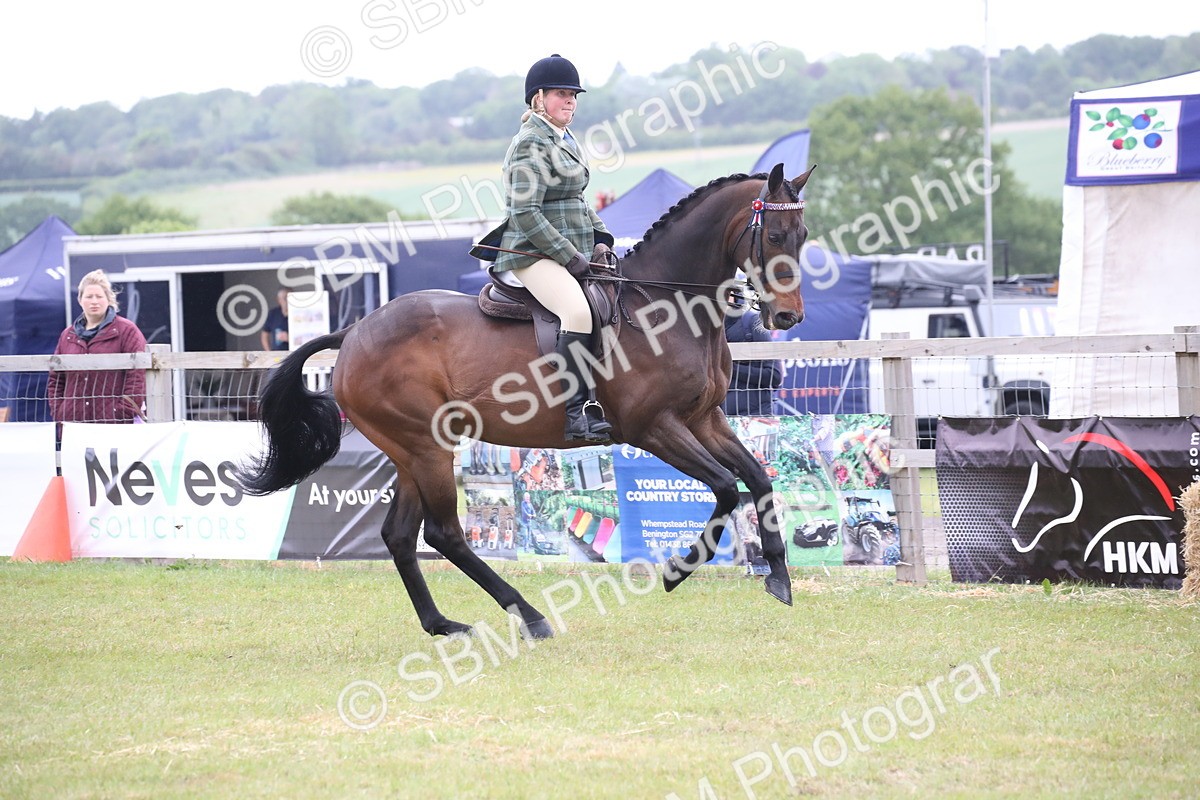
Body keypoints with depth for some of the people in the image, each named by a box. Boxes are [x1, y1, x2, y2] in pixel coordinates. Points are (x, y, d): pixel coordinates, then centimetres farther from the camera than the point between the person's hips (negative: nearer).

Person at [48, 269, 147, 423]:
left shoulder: (127, 331, 3)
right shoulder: (67, 335, 19)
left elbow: (137, 376, -6)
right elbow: (55, 380, 20)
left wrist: (123, 414, -14)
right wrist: (58, 413, 6)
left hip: (114, 423, -4)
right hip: (73, 423, 4)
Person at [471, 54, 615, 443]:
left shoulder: (566, 140, 18)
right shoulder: (530, 144, -11)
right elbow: (525, 214, -19)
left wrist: (600, 238, 10)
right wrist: (570, 257, -18)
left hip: (572, 252, 10)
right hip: (533, 253, -10)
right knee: (578, 312, -32)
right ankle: (579, 411, -34)